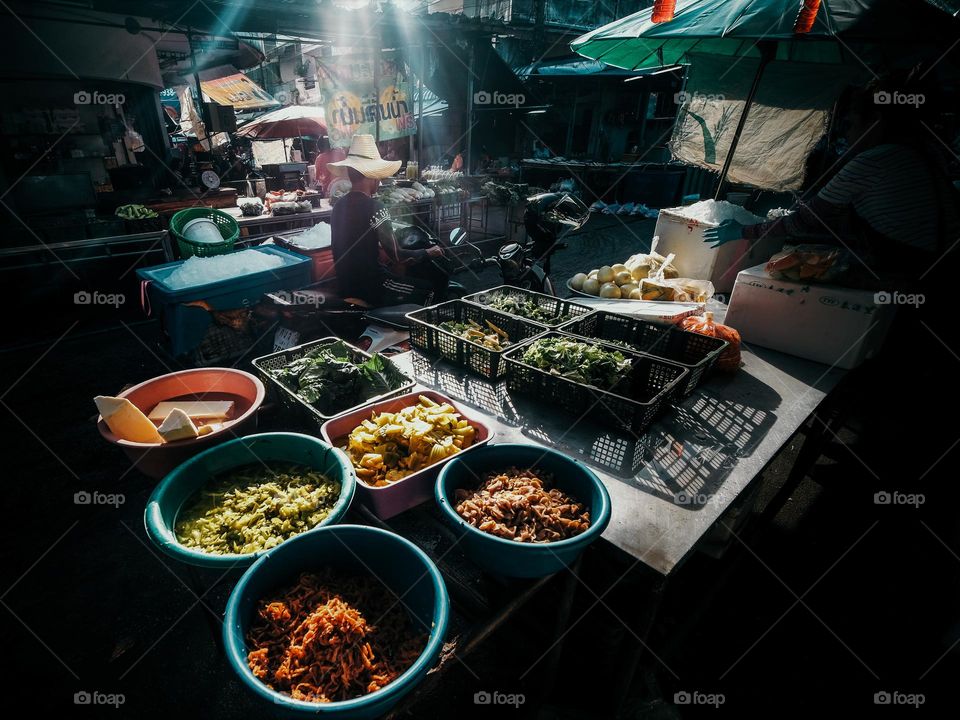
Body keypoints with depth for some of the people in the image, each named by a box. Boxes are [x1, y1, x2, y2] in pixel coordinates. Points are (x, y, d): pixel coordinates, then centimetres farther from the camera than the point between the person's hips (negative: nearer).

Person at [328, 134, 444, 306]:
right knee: (432, 291, 0)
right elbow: (397, 255, -17)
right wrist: (428, 253, -2)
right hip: (369, 287, -9)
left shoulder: (339, 205, 6)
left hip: (345, 283, 9)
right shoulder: (374, 207, -19)